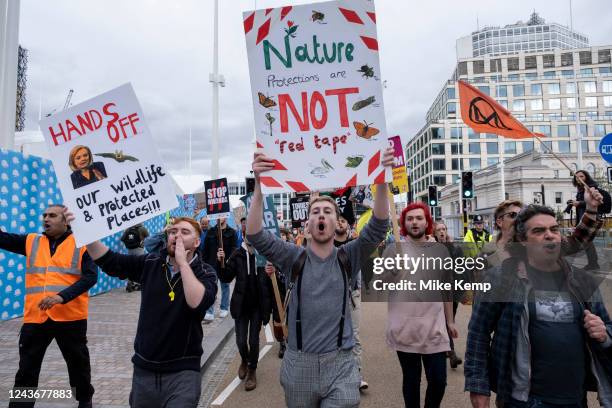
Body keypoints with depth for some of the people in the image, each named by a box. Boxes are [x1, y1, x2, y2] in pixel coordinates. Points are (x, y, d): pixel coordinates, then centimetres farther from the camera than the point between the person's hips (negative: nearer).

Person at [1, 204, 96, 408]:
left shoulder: (81, 245, -3)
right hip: (35, 317, 2)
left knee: (78, 363, 16)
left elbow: (90, 276, -12)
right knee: (26, 369, 9)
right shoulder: (31, 242, 9)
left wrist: (62, 296, -22)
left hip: (71, 317, -2)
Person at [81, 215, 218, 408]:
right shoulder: (150, 264, 2)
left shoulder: (205, 273, -9)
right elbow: (109, 261, -2)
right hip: (144, 368, 4)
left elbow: (197, 302, -27)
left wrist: (182, 261, -23)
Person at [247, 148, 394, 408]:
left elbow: (378, 227, -14)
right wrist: (259, 184, -27)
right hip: (299, 364, 1)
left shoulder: (348, 257, -1)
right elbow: (255, 236, -16)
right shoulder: (294, 258, -3)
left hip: (340, 364, 0)